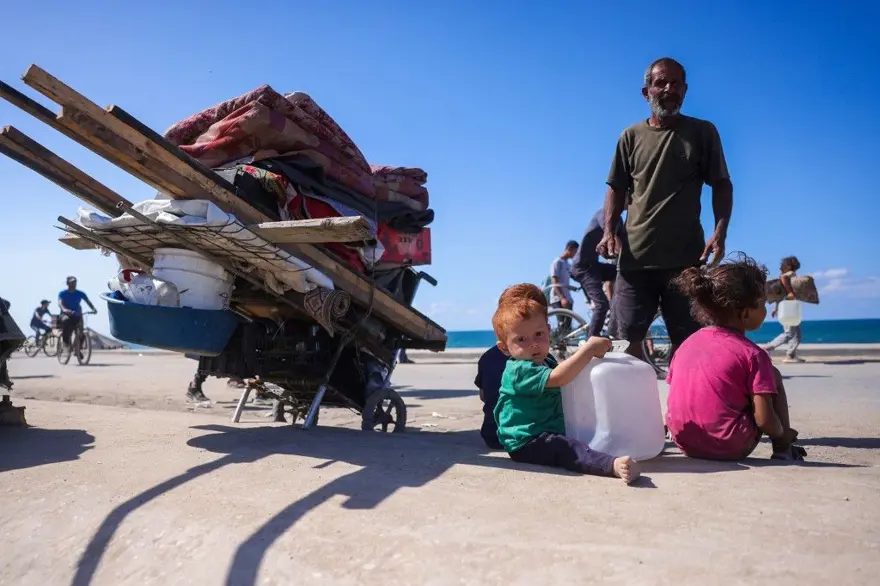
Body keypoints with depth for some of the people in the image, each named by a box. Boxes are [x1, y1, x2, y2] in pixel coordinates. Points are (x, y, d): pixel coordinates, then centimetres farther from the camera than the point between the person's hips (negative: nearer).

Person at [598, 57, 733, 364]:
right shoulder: (631, 137, 11)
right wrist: (609, 231, -5)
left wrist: (720, 232, -9)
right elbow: (616, 189, 11)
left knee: (686, 342, 4)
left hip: (686, 257, -1)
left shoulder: (702, 132, 8)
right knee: (628, 340, 0)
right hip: (635, 256, 1)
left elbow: (721, 185, 6)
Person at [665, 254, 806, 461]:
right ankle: (783, 451, 17)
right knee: (774, 377, 13)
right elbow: (764, 420, -12)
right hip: (730, 447, -5)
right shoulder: (752, 354, -11)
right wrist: (783, 436, 7)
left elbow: (682, 398, 9)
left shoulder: (688, 343, 4)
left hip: (685, 442, 5)